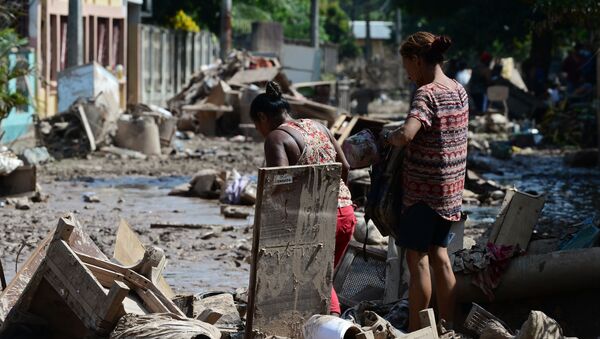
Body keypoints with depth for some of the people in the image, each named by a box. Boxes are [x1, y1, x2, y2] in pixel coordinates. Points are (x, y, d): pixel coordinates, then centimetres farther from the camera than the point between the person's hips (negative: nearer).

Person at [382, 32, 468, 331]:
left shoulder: (426, 94, -19)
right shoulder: (459, 91, 7)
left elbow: (406, 136, -34)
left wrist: (388, 136, -13)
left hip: (423, 189, -8)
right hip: (450, 191, 8)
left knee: (418, 259, 0)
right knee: (440, 256, 16)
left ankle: (415, 332, 4)